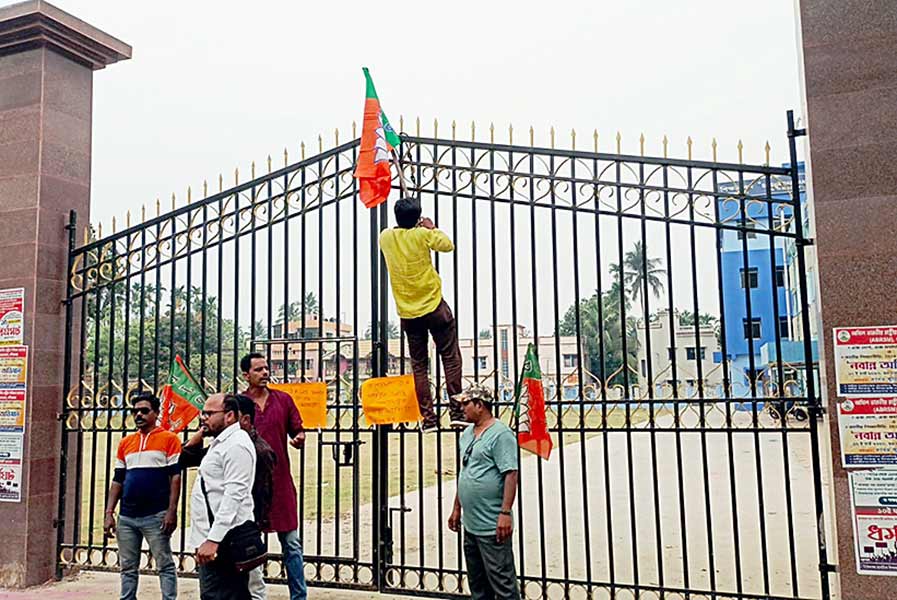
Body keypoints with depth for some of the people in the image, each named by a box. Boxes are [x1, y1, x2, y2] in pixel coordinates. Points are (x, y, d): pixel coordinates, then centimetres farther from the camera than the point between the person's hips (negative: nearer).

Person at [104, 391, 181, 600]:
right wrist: (109, 513, 8)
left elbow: (175, 477, -6)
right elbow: (117, 480, 15)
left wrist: (172, 511, -13)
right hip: (127, 517, 5)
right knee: (128, 568, 12)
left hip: (156, 516, -5)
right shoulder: (125, 443, 13)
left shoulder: (169, 439, -2)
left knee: (165, 566, 0)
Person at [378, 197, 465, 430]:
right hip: (434, 306, -3)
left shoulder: (385, 237, 2)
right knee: (451, 357, 5)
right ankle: (456, 411, -2)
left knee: (419, 365, 9)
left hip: (408, 312, 4)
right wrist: (432, 228, 15)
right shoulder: (422, 234, -9)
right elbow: (447, 245, 3)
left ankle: (428, 418, 6)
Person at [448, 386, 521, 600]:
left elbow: (511, 474, -18)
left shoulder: (500, 434, -13)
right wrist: (456, 509, 20)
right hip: (470, 524, 9)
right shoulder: (467, 434, 13)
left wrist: (505, 512, -23)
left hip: (492, 526, -9)